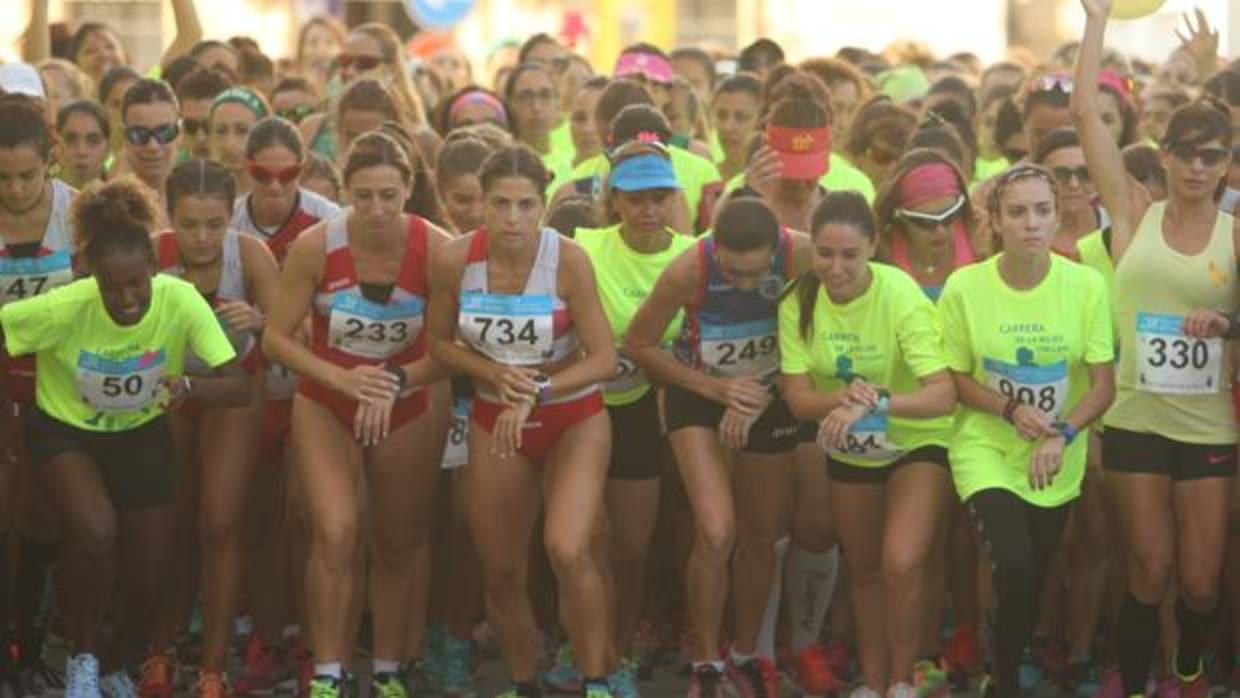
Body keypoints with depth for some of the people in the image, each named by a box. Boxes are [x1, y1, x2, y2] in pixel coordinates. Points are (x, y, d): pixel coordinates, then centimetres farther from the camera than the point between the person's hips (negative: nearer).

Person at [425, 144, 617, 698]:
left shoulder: (567, 260, -19)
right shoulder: (455, 260, -13)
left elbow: (603, 359, -16)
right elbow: (440, 342, 2)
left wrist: (536, 392, -26)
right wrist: (493, 373, -15)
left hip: (574, 418, -3)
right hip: (496, 422, 3)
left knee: (568, 551, -25)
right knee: (500, 572, 10)